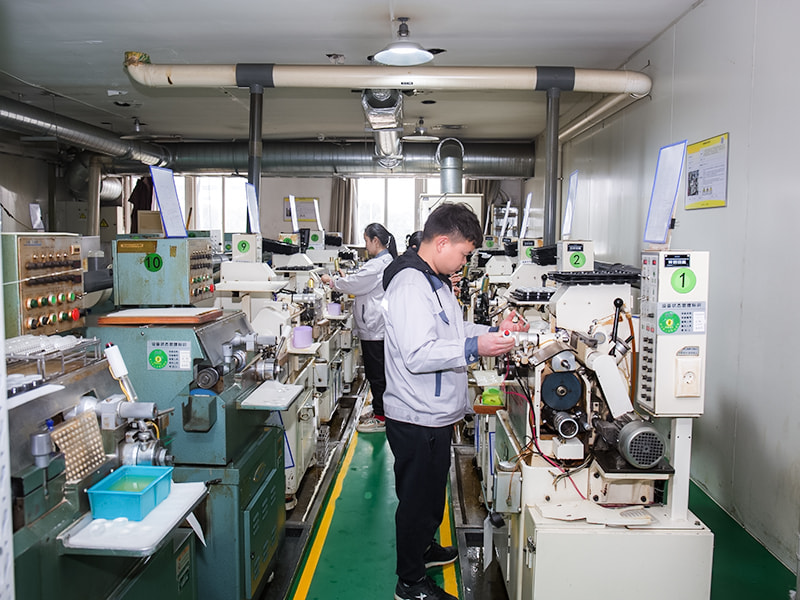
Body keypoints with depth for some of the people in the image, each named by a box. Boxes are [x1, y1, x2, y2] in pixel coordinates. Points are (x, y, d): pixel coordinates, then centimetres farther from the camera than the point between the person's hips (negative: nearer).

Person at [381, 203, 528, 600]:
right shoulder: (410, 285, -23)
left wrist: (493, 331, 10)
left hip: (435, 414, 10)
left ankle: (424, 548, 48)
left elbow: (449, 332, 20)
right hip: (417, 419, -10)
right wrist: (475, 348, -31)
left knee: (432, 491, 26)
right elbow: (417, 355, -30)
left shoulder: (434, 280, 12)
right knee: (417, 496, 6)